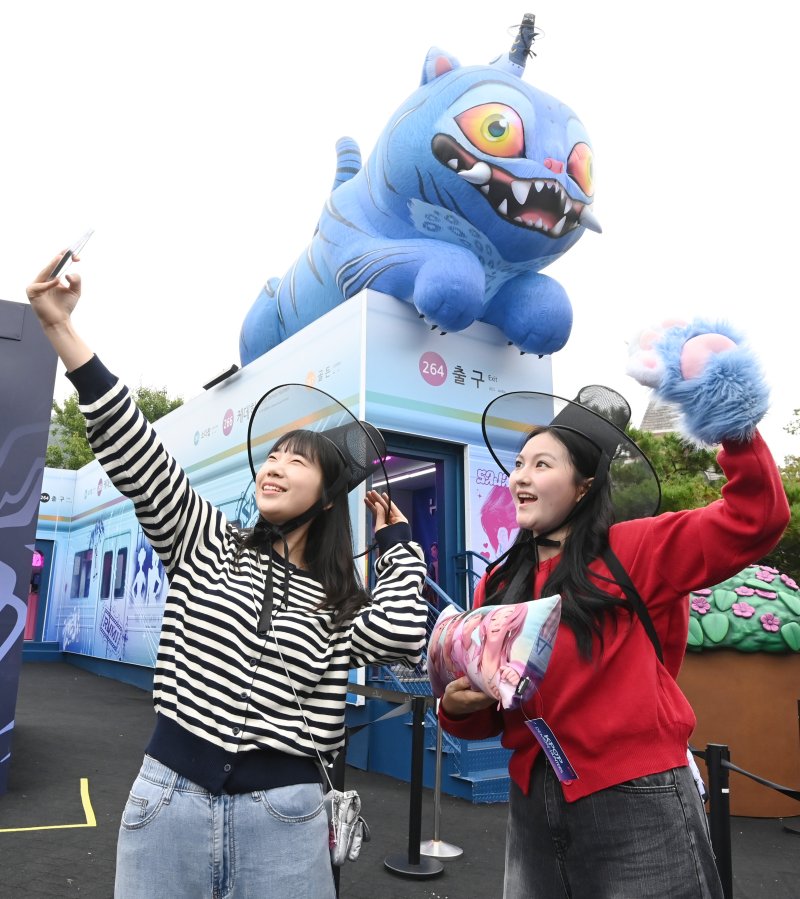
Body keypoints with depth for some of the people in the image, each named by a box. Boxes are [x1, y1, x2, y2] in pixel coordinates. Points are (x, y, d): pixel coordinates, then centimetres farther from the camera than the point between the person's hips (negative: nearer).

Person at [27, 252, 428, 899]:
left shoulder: (340, 606, 3)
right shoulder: (205, 542, 3)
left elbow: (401, 635, -18)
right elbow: (135, 453, -7)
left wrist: (396, 539, -4)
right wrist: (59, 326, -14)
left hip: (283, 816, 0)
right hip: (168, 797, 1)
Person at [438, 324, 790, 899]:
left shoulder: (634, 551, -5)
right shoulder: (498, 585, 7)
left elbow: (756, 519, -13)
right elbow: (484, 717, 12)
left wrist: (737, 429, -27)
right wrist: (459, 706, -10)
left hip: (637, 806, -4)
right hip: (535, 809, 5)